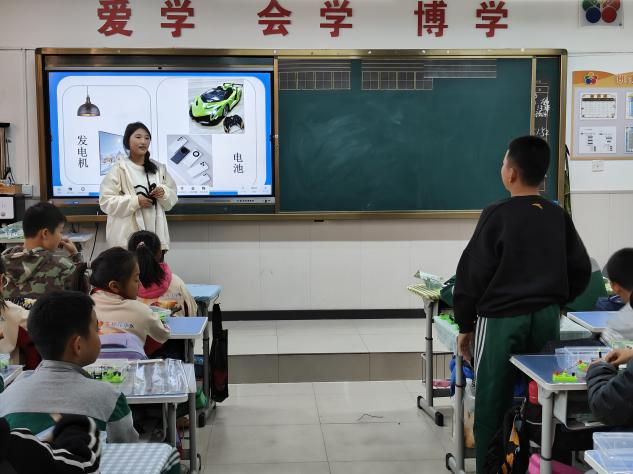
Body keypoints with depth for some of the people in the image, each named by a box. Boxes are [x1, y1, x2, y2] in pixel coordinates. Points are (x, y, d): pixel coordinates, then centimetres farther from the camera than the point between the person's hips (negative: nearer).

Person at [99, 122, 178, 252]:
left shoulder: (159, 168, 13)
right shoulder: (119, 168, -4)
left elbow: (173, 197, 17)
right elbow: (106, 201, -8)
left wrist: (164, 193, -6)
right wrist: (135, 202, -18)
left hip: (155, 233, 5)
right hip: (127, 237, -5)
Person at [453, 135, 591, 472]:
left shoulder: (497, 214, -10)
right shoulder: (558, 216, 5)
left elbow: (473, 273, -8)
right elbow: (581, 270, 11)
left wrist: (465, 325, 1)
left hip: (501, 320, -5)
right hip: (547, 318, 5)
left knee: (492, 407, 3)